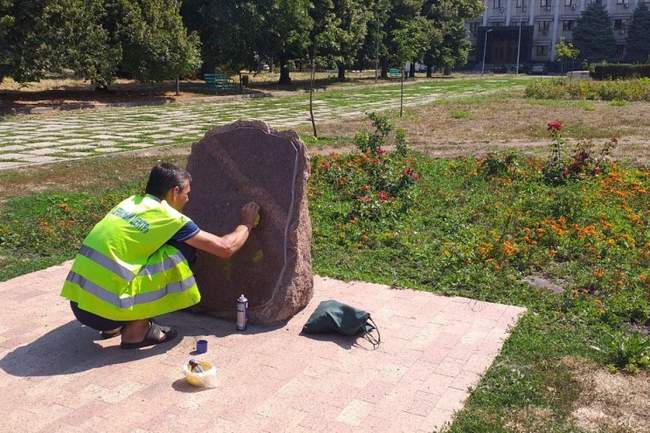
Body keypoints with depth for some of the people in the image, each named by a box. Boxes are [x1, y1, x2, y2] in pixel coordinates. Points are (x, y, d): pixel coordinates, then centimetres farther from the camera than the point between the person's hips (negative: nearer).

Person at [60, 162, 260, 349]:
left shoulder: (131, 202, 13)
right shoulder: (170, 218, -7)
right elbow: (225, 248, 0)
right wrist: (246, 224, 19)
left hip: (78, 301, 8)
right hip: (104, 309, -8)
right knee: (175, 256, -1)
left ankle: (115, 326, 19)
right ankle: (136, 330, 3)